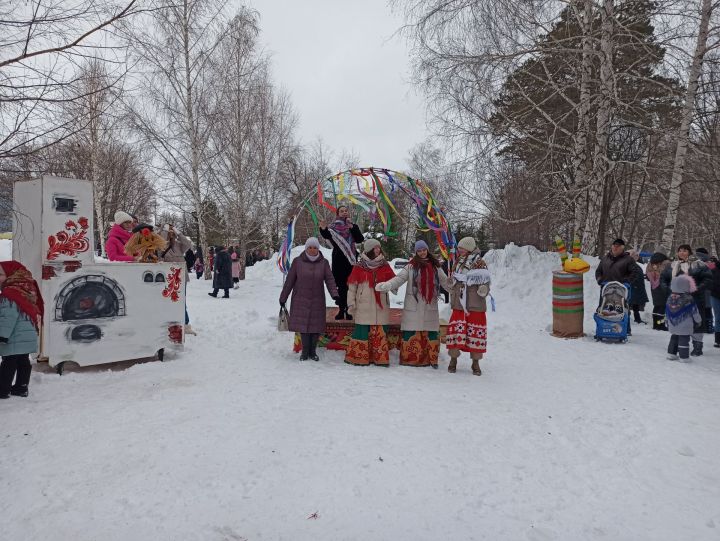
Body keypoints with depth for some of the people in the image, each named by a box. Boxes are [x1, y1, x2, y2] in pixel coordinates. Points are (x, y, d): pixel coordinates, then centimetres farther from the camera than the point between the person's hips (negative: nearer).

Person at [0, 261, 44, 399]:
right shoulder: (27, 290, 10)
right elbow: (35, 312, 17)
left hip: (15, 339, -9)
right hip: (27, 336, 9)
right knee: (23, 362, 14)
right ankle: (21, 387, 22)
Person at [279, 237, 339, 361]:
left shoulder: (324, 263, 2)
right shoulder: (297, 262, 0)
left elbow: (329, 280, -6)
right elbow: (289, 280, 3)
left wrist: (335, 295, -22)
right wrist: (283, 298, 4)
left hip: (317, 300, 1)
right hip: (301, 300, -1)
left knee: (316, 326, 2)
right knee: (302, 325, -2)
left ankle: (313, 351, 17)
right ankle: (305, 351, 11)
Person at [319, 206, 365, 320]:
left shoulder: (353, 226, 11)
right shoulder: (334, 226, 4)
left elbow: (360, 239, -4)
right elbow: (327, 235, -16)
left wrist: (352, 227, -15)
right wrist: (324, 229, -37)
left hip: (351, 259, 1)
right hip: (338, 260, -1)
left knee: (349, 285, -2)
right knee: (341, 285, 1)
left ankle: (348, 310, 3)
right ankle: (341, 310, 7)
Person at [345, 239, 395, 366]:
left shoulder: (384, 266, 11)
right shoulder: (359, 267, 2)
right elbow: (351, 286, 3)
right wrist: (351, 303, -3)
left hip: (381, 307, 2)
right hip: (364, 307, -2)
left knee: (380, 332, 2)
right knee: (362, 331, -1)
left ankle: (380, 358, 10)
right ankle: (358, 357, 9)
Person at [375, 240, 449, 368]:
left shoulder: (436, 266, 12)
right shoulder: (411, 266, 1)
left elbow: (445, 281, 16)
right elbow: (399, 279, -10)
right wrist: (387, 285, -27)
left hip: (430, 306, 3)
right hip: (413, 306, -2)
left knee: (432, 333, 4)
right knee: (411, 333, -3)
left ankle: (432, 359, 16)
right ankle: (409, 358, 7)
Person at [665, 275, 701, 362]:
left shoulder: (670, 298, -2)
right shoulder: (689, 299, -17)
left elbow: (667, 313, 7)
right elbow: (695, 312, -6)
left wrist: (667, 322, 20)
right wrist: (698, 321, 11)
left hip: (673, 326, 5)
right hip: (685, 327, -5)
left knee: (674, 339, 18)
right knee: (684, 340, 0)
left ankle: (671, 353, 23)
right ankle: (683, 357, 4)